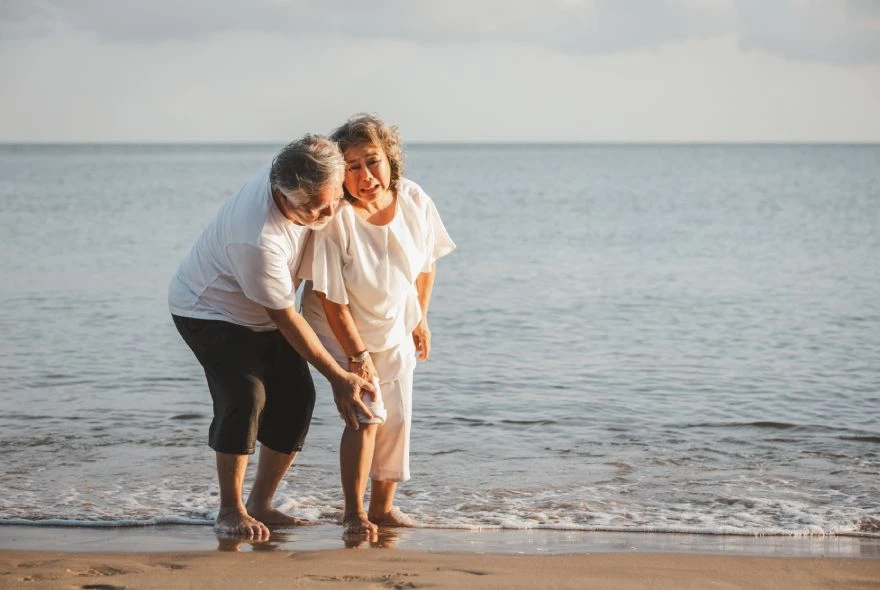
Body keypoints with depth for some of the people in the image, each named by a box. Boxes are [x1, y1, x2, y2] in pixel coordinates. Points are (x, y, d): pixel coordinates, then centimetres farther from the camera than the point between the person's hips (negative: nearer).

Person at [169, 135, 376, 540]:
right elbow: (286, 318, -29)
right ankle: (230, 511, -14)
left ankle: (260, 505, 8)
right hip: (210, 310, -8)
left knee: (296, 398, -2)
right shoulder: (258, 239, -41)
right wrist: (338, 377, -24)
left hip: (260, 315, 8)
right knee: (247, 395, -25)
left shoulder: (301, 177, -21)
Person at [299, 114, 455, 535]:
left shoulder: (415, 202, -18)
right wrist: (356, 353, -22)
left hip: (395, 329, 5)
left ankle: (383, 507, 24)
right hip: (342, 330, -5)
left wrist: (420, 320, 8)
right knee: (367, 413, -16)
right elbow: (330, 297, -26)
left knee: (397, 418, 8)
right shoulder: (334, 216, -32)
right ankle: (353, 512, -5)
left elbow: (426, 263, 2)